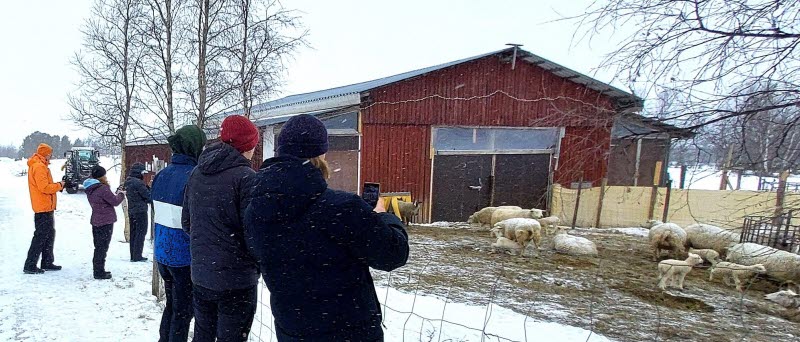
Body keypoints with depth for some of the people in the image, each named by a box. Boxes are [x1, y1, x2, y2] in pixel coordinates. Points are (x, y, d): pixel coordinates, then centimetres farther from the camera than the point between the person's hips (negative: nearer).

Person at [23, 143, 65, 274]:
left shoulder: (39, 165, 17)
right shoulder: (39, 166, -15)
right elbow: (44, 187, -22)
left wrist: (57, 186, 5)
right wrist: (59, 185, -9)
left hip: (46, 207, 10)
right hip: (43, 208, -10)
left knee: (49, 234, 16)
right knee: (40, 236, -5)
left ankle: (47, 263, 23)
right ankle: (29, 266, 1)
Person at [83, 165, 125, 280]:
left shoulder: (90, 189, 10)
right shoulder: (103, 189, -19)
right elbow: (115, 202, -14)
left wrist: (115, 194, 5)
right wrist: (121, 194, 3)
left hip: (96, 221, 9)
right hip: (106, 222, -9)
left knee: (98, 247, 17)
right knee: (103, 247, -2)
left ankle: (98, 270, 25)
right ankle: (99, 272, 3)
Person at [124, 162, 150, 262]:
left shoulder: (128, 182, 11)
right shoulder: (138, 182, -18)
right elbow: (148, 195, -15)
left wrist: (147, 186, 2)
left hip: (131, 211, 9)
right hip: (140, 211, -9)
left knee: (133, 233, 13)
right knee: (141, 233, -2)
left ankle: (133, 256, 19)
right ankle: (137, 256, -2)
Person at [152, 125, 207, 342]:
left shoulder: (161, 175, 4)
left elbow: (157, 210, 14)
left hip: (162, 252, 7)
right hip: (184, 257, -7)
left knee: (171, 304, 23)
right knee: (183, 310, 7)